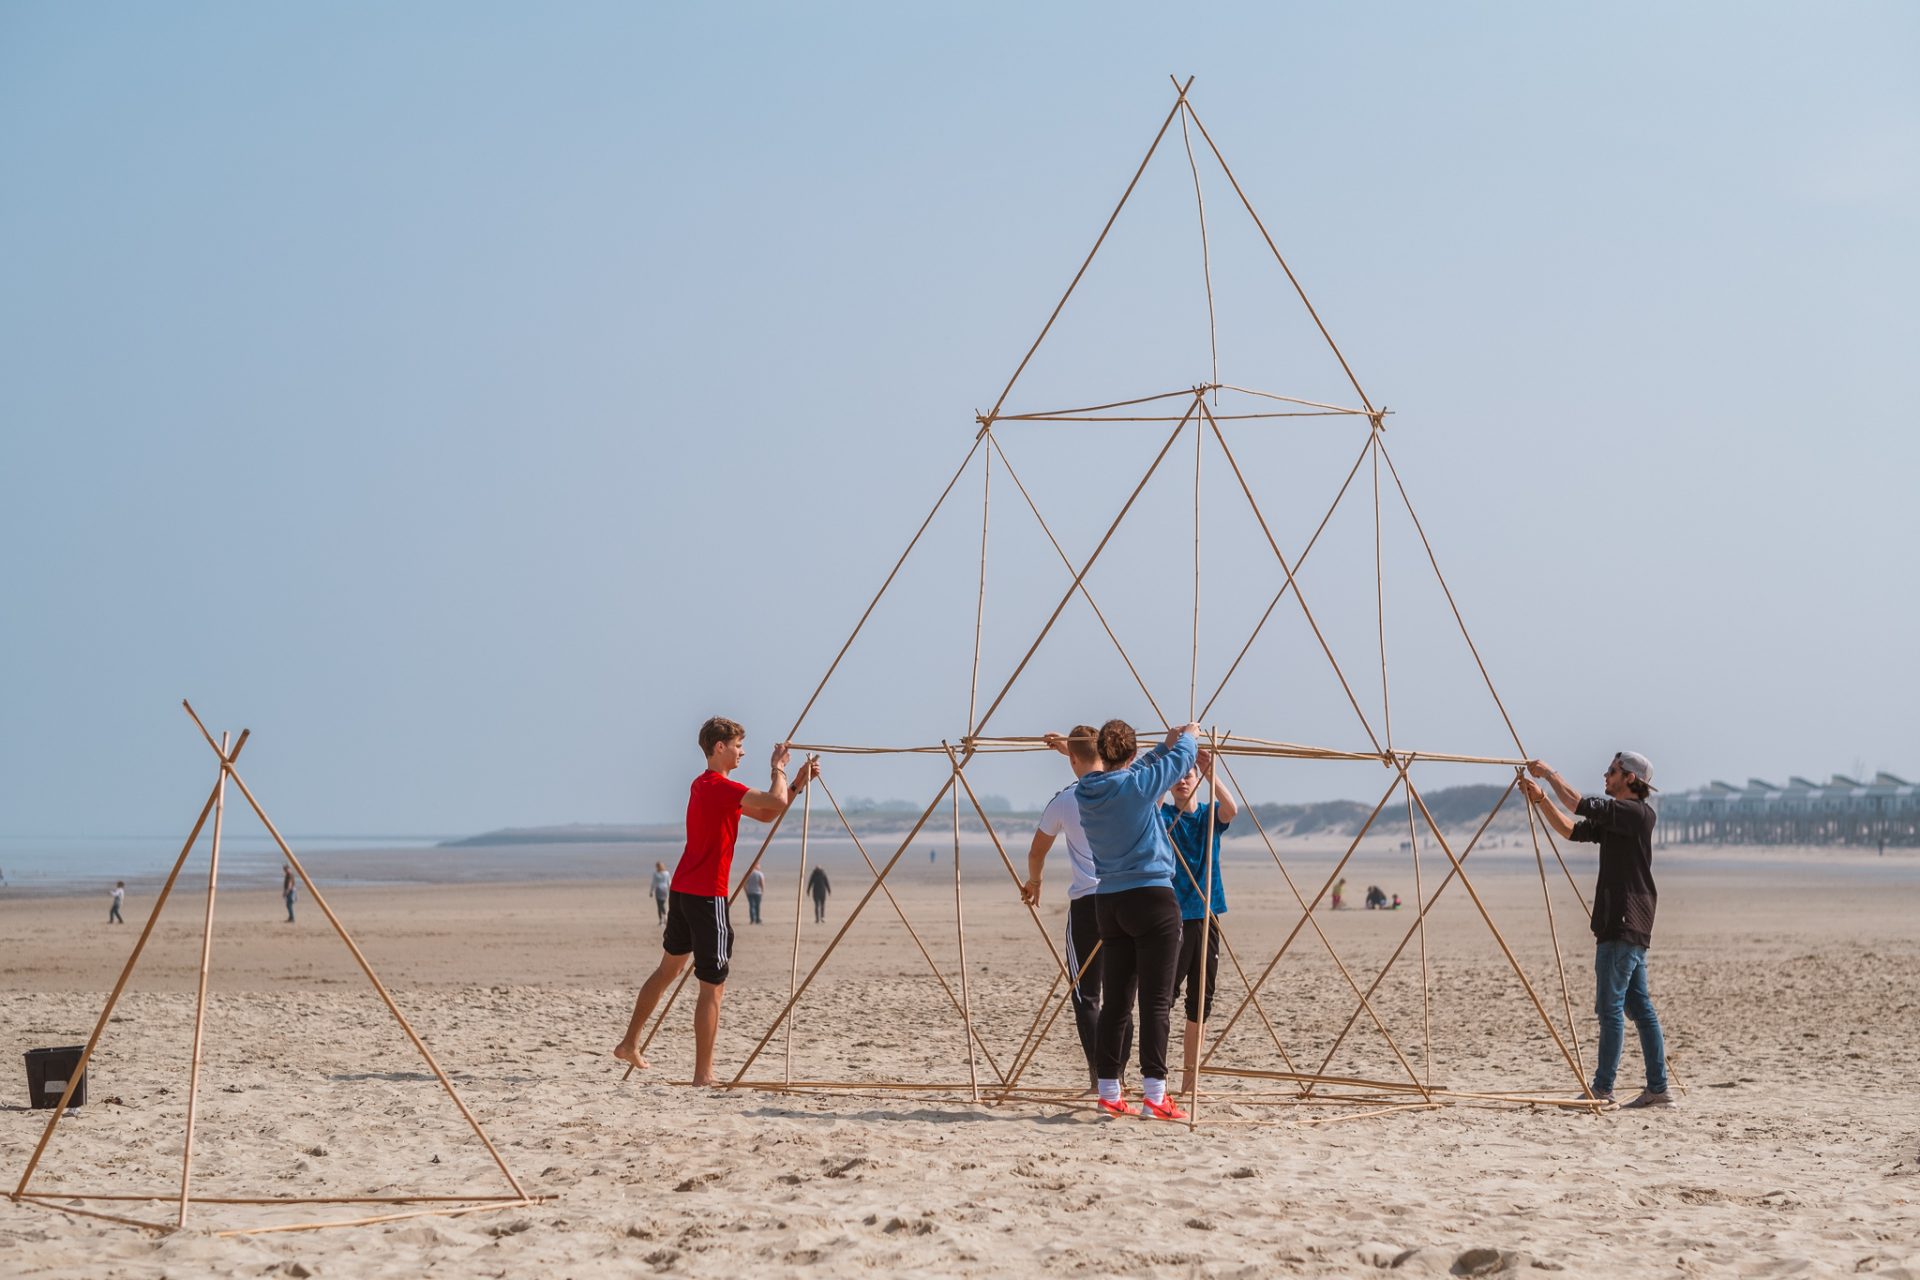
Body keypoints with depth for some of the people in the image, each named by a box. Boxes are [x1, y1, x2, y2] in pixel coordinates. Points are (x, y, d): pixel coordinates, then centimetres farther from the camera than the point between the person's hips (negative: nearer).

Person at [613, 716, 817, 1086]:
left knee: (668, 968, 24)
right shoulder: (720, 787, -16)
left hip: (682, 890, 10)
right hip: (707, 895, -10)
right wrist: (778, 768, -9)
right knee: (713, 986, -4)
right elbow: (776, 803, -27)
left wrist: (797, 783, 14)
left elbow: (765, 813, 20)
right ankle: (703, 1074, -4)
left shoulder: (704, 785, 15)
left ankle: (629, 1044, 33)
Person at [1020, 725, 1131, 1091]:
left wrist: (1033, 882, 36)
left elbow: (1037, 852, 17)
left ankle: (1099, 1071, -8)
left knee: (1086, 995, 3)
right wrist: (1070, 747, 40)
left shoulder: (1064, 801, -1)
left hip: (1086, 903, -3)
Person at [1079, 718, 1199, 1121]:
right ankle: (1154, 1092, -11)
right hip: (1152, 899, -6)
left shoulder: (1086, 792, 4)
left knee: (1116, 1000, 11)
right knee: (1156, 1000, -6)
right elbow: (1180, 759, 5)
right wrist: (1189, 736, 27)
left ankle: (1109, 1092, 13)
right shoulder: (1137, 785, -12)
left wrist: (1165, 745, 33)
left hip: (1110, 904, 6)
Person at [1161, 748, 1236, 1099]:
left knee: (1200, 1001, 7)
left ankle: (1189, 1079, 14)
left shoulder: (1210, 814, 7)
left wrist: (1210, 773, -31)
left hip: (1206, 916, 3)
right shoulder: (1162, 814, 3)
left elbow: (1231, 810, -15)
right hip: (1171, 916, -3)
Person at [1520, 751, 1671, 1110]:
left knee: (1610, 1007, -8)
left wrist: (1549, 774, -6)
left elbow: (1580, 805, -17)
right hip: (1631, 928, 10)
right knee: (1639, 1006, 9)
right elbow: (1571, 829, 21)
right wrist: (1540, 799, 11)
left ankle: (1602, 1088, -7)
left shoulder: (1637, 813, -11)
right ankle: (1657, 1089, 9)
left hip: (1623, 925, -10)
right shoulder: (1615, 819, 17)